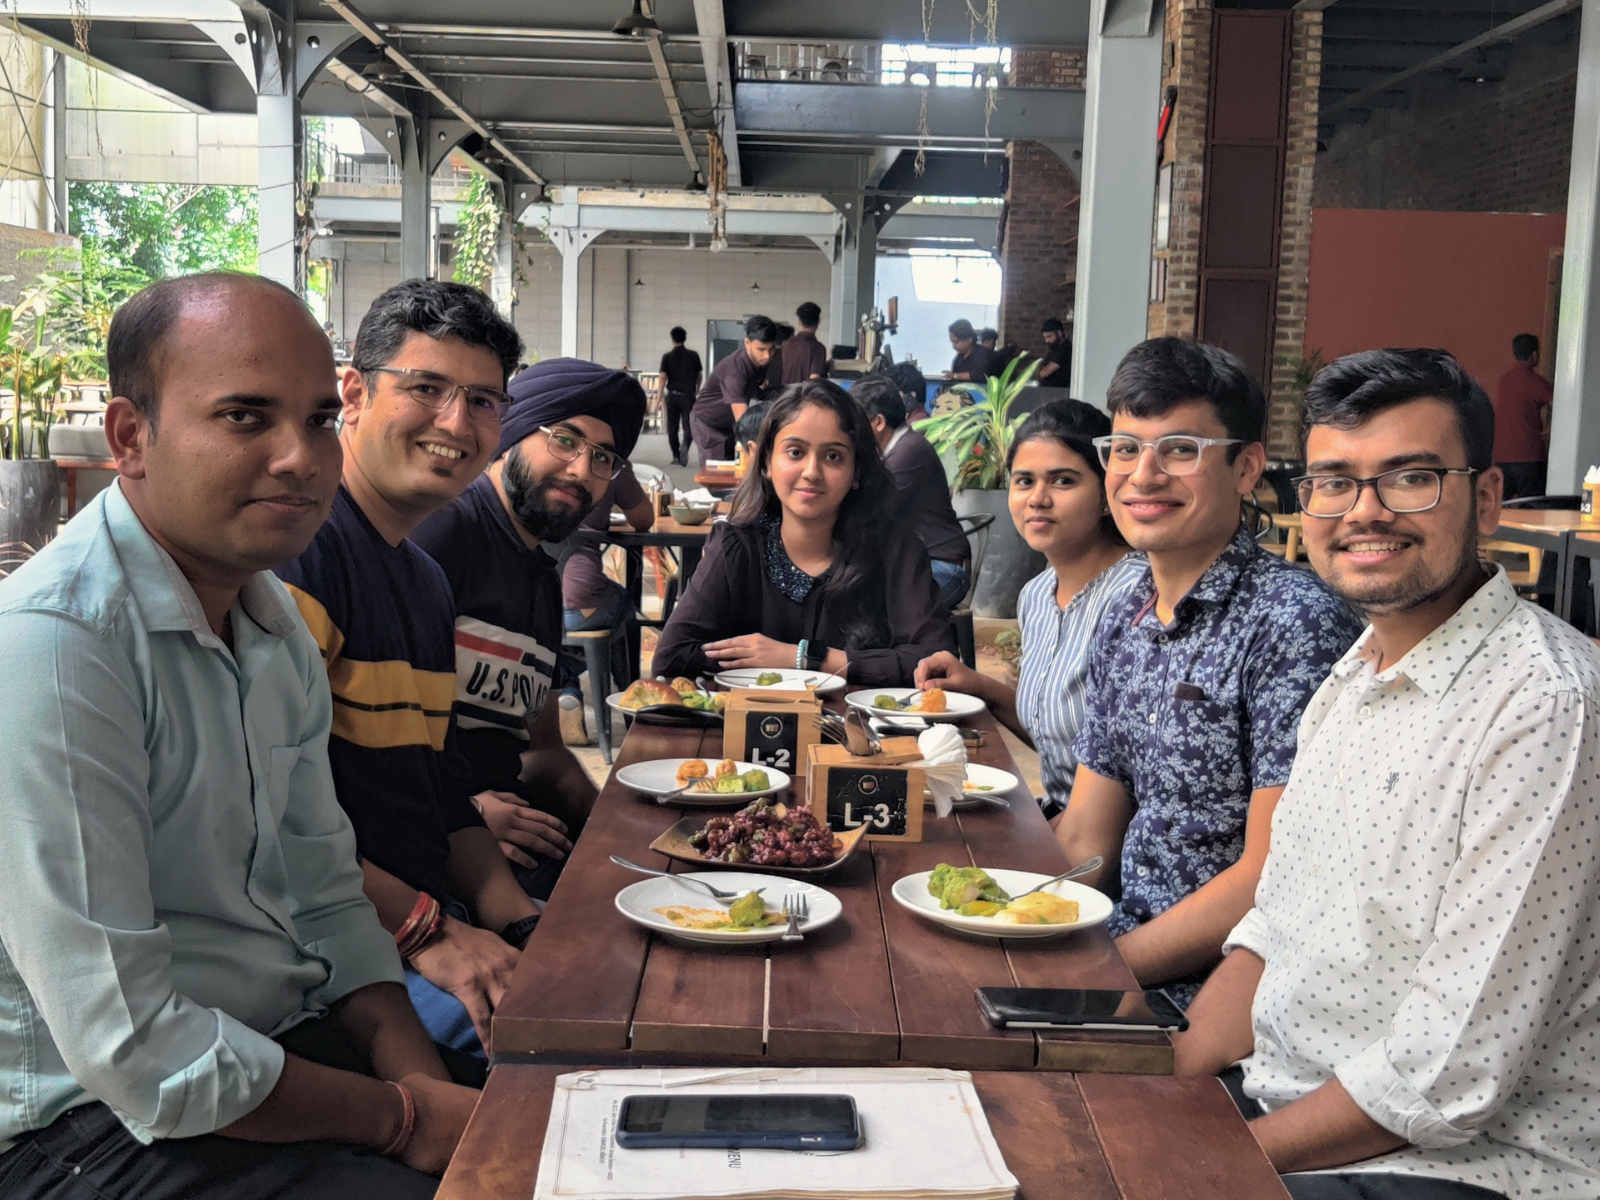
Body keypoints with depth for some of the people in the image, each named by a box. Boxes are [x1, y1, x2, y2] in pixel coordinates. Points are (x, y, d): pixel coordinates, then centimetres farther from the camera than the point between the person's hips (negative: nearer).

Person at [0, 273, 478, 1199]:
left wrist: (428, 1083, -6)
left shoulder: (275, 618, 5)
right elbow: (134, 1053, -24)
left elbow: (325, 904, 9)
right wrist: (405, 1119, -13)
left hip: (283, 1042, 8)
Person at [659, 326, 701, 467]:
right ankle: (685, 446, -27)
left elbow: (663, 378, -7)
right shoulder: (693, 355, 1)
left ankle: (676, 457, 15)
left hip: (672, 396, 0)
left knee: (672, 428, 12)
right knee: (688, 427, 2)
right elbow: (699, 376, 11)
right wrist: (697, 389, 31)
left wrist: (660, 399, -4)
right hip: (688, 396, 0)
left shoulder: (667, 357, -2)